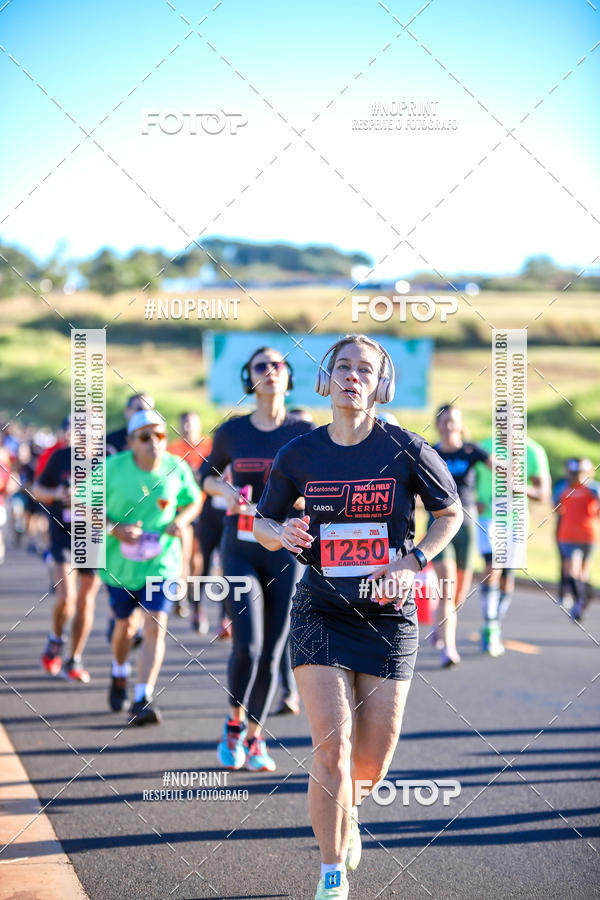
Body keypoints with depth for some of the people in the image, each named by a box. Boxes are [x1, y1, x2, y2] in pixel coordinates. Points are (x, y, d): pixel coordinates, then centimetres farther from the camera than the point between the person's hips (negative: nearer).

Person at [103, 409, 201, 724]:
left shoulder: (177, 469, -7)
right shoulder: (112, 468, -12)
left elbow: (193, 501, 10)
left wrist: (182, 520, -11)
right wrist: (114, 528, -21)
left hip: (161, 562, 0)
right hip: (119, 561, 0)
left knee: (155, 627, -14)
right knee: (126, 625, 16)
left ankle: (142, 701, -12)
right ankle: (119, 676, 48)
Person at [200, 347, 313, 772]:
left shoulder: (304, 433, -1)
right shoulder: (233, 431, 2)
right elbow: (208, 474, 18)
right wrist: (227, 491, -4)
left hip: (285, 549, 0)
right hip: (241, 549, 0)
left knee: (271, 652, 4)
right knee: (247, 646, -13)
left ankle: (254, 738, 22)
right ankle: (235, 723, 12)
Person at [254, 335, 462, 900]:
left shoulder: (405, 450, -5)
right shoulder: (298, 455, -1)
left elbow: (450, 513, 8)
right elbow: (261, 522, 12)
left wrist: (413, 562, -7)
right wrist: (283, 534, -11)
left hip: (388, 616, 0)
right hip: (321, 613, 0)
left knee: (371, 763, 4)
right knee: (331, 747, -13)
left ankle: (346, 812, 41)